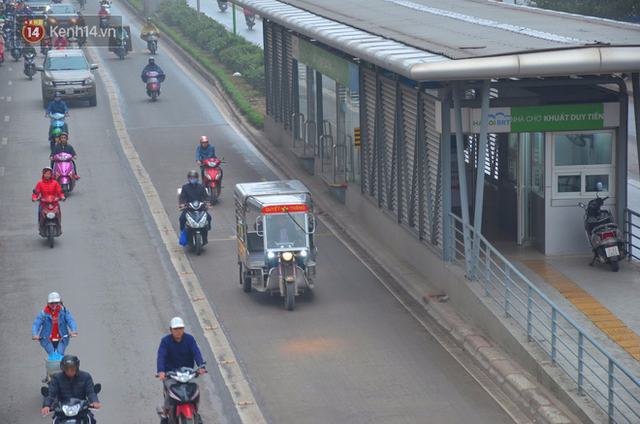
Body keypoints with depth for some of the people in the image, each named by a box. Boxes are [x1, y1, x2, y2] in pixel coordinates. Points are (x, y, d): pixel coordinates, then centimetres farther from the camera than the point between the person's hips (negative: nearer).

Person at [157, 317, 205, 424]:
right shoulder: (165, 341, -6)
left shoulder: (189, 339, 0)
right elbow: (161, 355, -19)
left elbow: (196, 352, -11)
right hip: (170, 373, -2)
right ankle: (164, 415, -10)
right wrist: (161, 371, -36)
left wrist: (201, 366, -30)